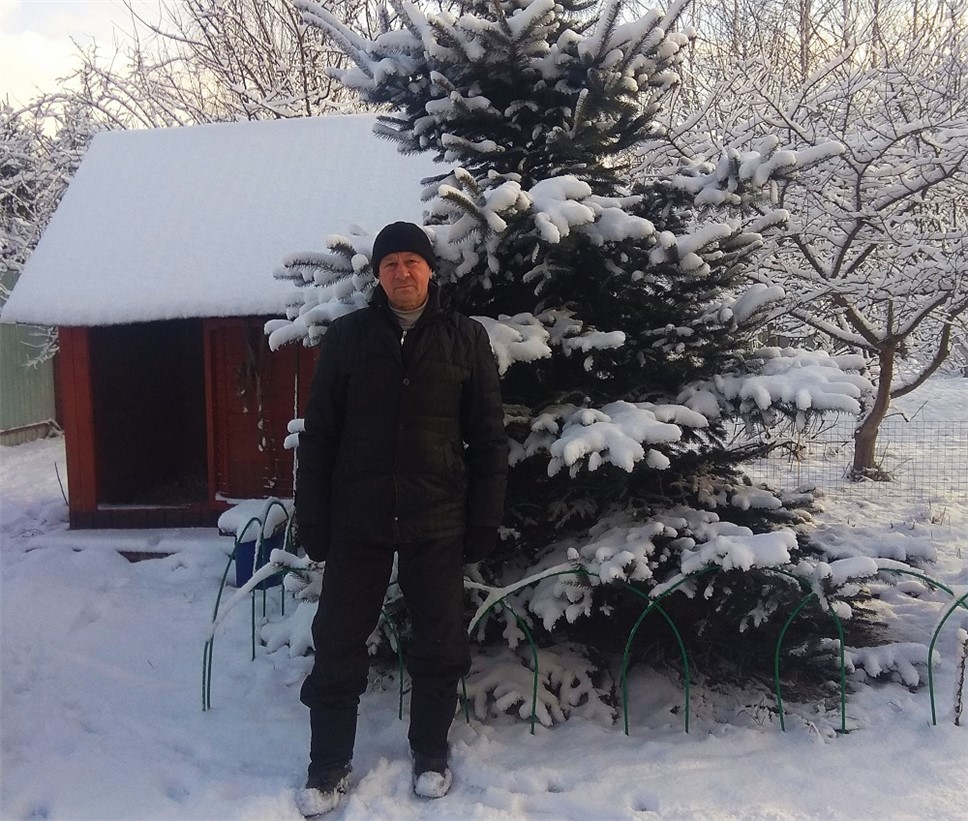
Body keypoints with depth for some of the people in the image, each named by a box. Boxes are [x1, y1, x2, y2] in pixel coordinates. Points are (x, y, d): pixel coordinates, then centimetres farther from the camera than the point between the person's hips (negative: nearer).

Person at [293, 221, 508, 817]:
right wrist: (313, 519, -1)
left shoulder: (466, 339, 1)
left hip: (438, 523, 0)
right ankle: (329, 767, 24)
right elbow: (319, 435, 3)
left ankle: (431, 754, 31)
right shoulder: (347, 337, 2)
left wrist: (485, 520, -2)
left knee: (440, 645, 10)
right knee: (338, 644, 7)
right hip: (357, 522, 1)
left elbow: (489, 438, 2)